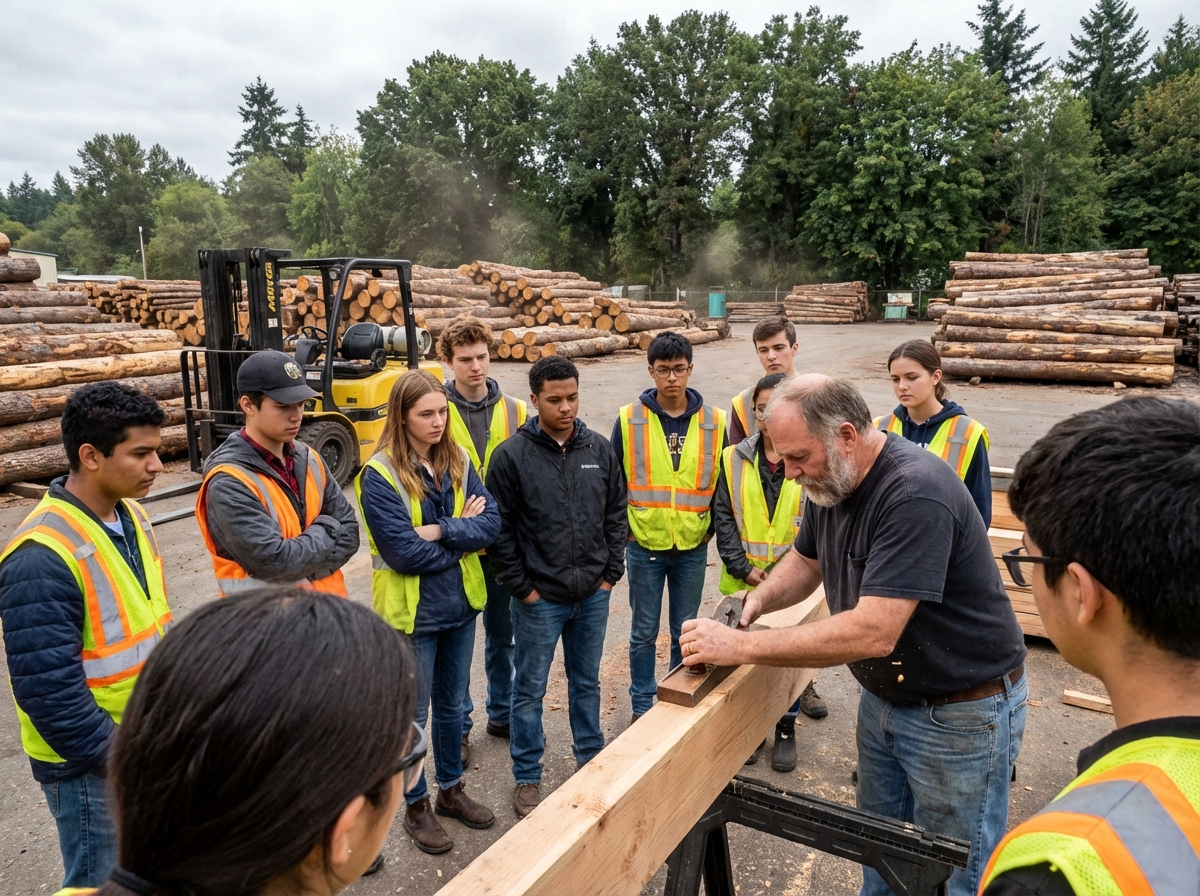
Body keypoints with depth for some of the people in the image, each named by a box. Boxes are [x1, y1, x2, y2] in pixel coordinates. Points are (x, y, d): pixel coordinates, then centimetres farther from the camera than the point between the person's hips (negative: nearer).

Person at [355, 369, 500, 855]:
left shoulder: (458, 463, -1)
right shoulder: (379, 476, -17)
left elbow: (491, 522, -9)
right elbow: (406, 553, -23)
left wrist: (439, 531, -22)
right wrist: (463, 534, -13)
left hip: (460, 605, 5)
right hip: (412, 612, -5)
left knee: (451, 703, 22)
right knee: (413, 714, 12)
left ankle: (451, 789, 42)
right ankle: (416, 807, 33)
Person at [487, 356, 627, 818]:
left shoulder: (599, 448, 0)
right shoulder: (511, 455, -11)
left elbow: (616, 513, 7)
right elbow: (499, 529, -9)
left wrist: (610, 573, 3)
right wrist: (522, 587, -9)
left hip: (593, 594, 4)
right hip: (540, 598, -3)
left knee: (586, 682, 20)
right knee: (530, 690, 10)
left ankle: (592, 760, 39)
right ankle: (526, 778, 28)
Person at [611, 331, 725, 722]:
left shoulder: (714, 421, -2)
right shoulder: (629, 419, -5)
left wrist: (711, 526, 4)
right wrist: (623, 527, 0)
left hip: (693, 547, 1)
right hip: (644, 546, -1)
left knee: (685, 632, 13)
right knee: (644, 631, 11)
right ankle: (642, 705, 28)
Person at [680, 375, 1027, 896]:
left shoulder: (915, 494, -31)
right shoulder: (828, 481, -4)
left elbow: (873, 632, -36)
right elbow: (806, 560, 11)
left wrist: (740, 646, -33)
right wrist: (759, 599, -11)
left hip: (961, 711, -7)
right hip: (884, 695, 8)